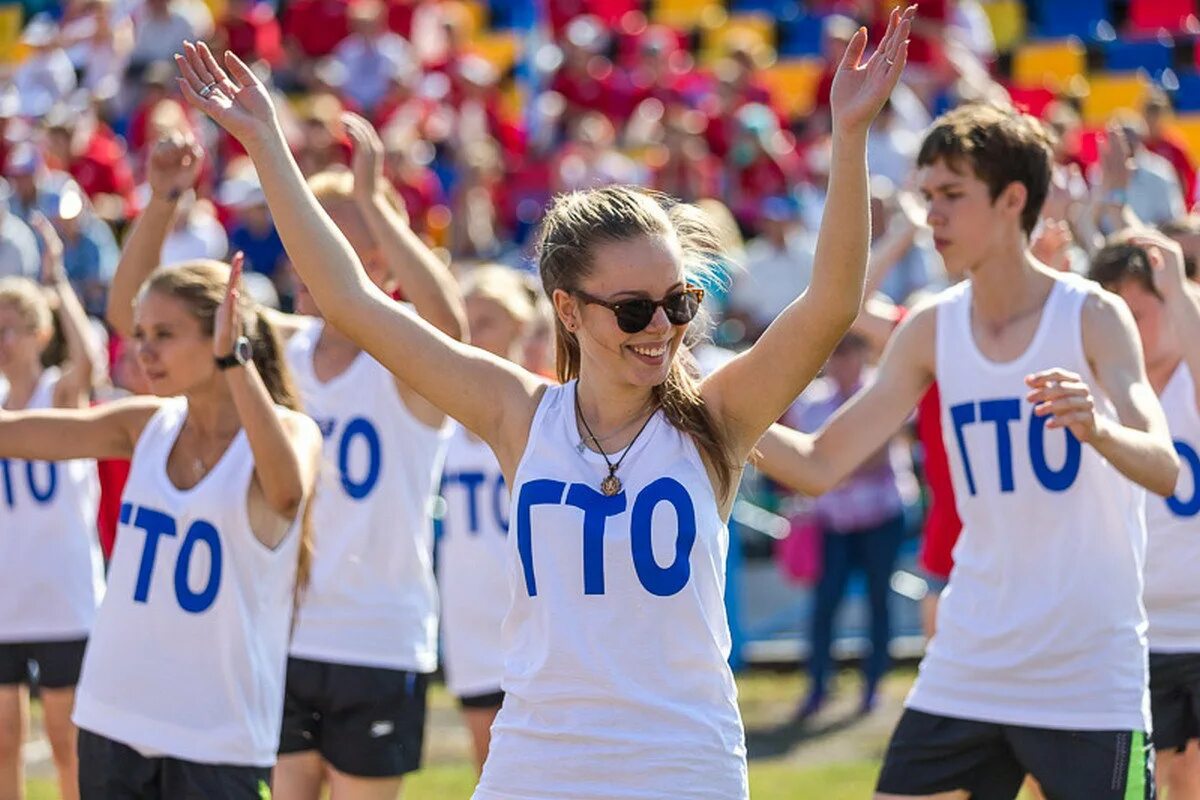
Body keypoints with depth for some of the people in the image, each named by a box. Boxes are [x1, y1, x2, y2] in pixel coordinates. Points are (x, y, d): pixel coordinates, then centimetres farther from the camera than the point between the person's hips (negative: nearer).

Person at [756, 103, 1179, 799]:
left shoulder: (1093, 317, -9)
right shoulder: (932, 331, 5)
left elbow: (1165, 470, -21)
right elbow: (820, 466, 5)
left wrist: (1100, 428, -43)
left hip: (1090, 682, -5)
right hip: (963, 676, 5)